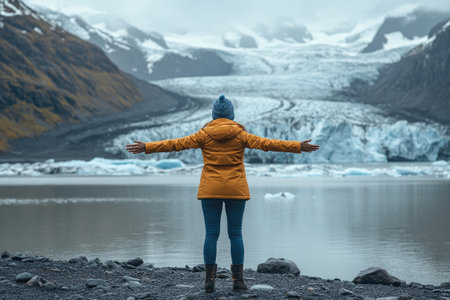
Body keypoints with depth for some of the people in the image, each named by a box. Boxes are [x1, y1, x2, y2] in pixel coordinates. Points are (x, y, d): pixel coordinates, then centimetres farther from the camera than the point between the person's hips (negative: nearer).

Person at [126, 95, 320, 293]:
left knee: (211, 234, 3)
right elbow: (266, 144, -4)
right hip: (236, 190, 0)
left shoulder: (205, 134, -1)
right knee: (235, 234, 4)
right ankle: (238, 280, 1)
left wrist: (147, 147, 3)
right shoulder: (240, 135, -1)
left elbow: (177, 144, -2)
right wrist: (298, 147, 0)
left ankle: (209, 279, 0)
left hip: (210, 190, 0)